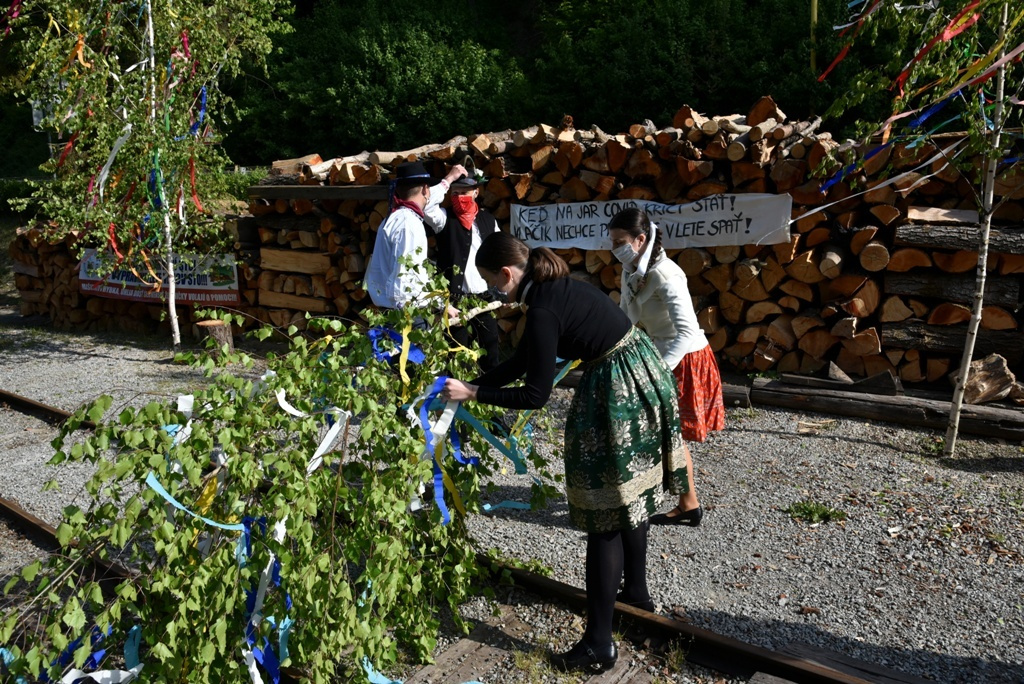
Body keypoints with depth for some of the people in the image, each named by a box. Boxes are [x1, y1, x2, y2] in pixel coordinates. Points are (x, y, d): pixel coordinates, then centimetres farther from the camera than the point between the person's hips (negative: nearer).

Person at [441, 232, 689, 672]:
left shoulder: (543, 310, -21)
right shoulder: (553, 287, 8)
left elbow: (535, 395, -17)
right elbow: (522, 361, 13)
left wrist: (472, 394, -10)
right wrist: (474, 383, 12)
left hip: (617, 393, -10)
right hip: (640, 377, 10)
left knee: (605, 517, -2)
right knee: (630, 496, 24)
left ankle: (598, 645, 9)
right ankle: (637, 591, 43)